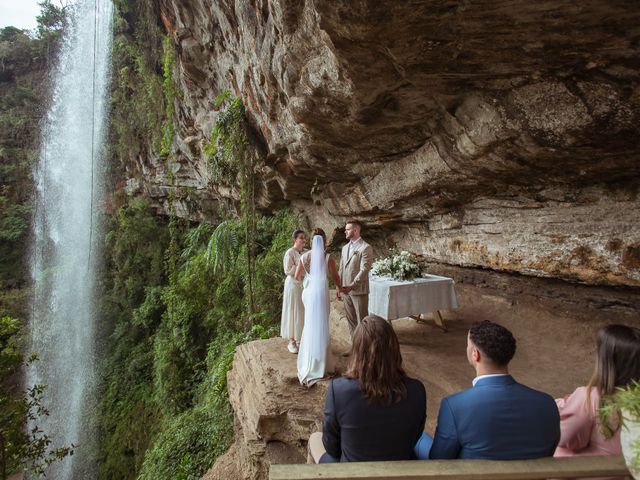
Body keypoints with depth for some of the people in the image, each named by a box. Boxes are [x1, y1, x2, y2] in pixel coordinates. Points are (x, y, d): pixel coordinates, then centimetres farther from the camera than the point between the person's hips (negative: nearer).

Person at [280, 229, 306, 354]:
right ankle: (292, 341, 11)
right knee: (293, 312, 2)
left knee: (303, 312, 10)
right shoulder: (290, 253, -12)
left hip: (304, 285, 6)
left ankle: (300, 338, 23)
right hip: (294, 285, -6)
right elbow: (288, 271, -14)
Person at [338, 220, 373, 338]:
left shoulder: (366, 248, -10)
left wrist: (351, 286, -24)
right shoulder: (345, 248, 13)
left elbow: (364, 270, -18)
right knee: (351, 320, 14)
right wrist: (339, 287, 12)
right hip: (345, 290, 7)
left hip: (359, 290, -7)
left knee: (362, 321, 1)